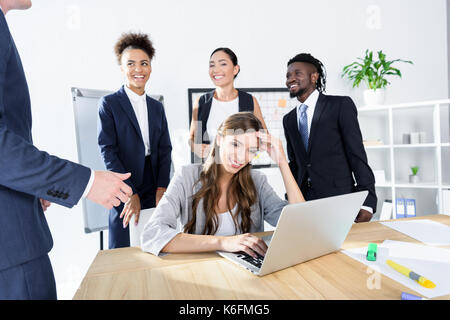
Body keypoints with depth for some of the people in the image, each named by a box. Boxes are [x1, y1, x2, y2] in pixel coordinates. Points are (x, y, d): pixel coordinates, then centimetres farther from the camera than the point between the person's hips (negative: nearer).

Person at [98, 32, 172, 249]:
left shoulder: (157, 107, 12)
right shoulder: (109, 103, -1)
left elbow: (165, 149, 9)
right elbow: (107, 150, -7)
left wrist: (162, 188, -2)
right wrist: (130, 193, -13)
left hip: (154, 191, 4)